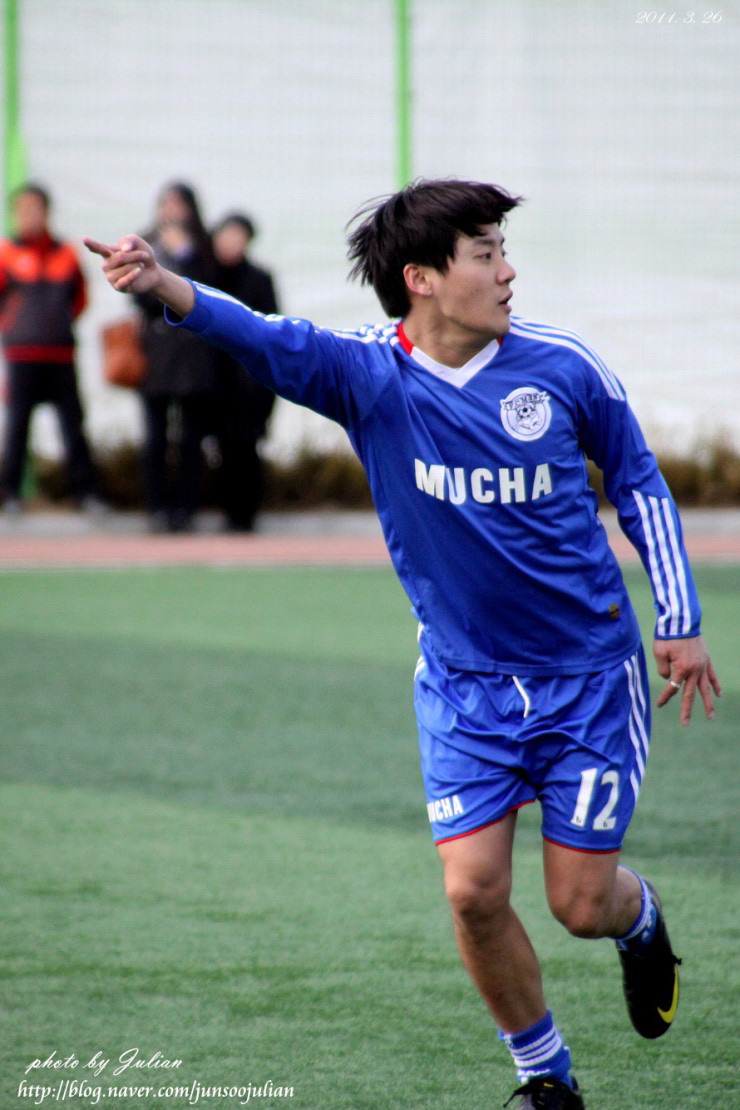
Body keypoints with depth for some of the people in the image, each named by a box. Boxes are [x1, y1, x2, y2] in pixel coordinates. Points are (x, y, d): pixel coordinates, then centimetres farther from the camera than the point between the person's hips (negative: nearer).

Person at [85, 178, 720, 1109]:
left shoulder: (561, 365, -9)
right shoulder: (367, 374, -13)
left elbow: (637, 479, 7)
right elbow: (265, 341, -32)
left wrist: (680, 622, 6)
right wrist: (167, 289, -53)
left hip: (588, 676, 0)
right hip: (463, 681, 0)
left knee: (580, 903, -1)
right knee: (473, 890, -10)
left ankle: (641, 921, 38)